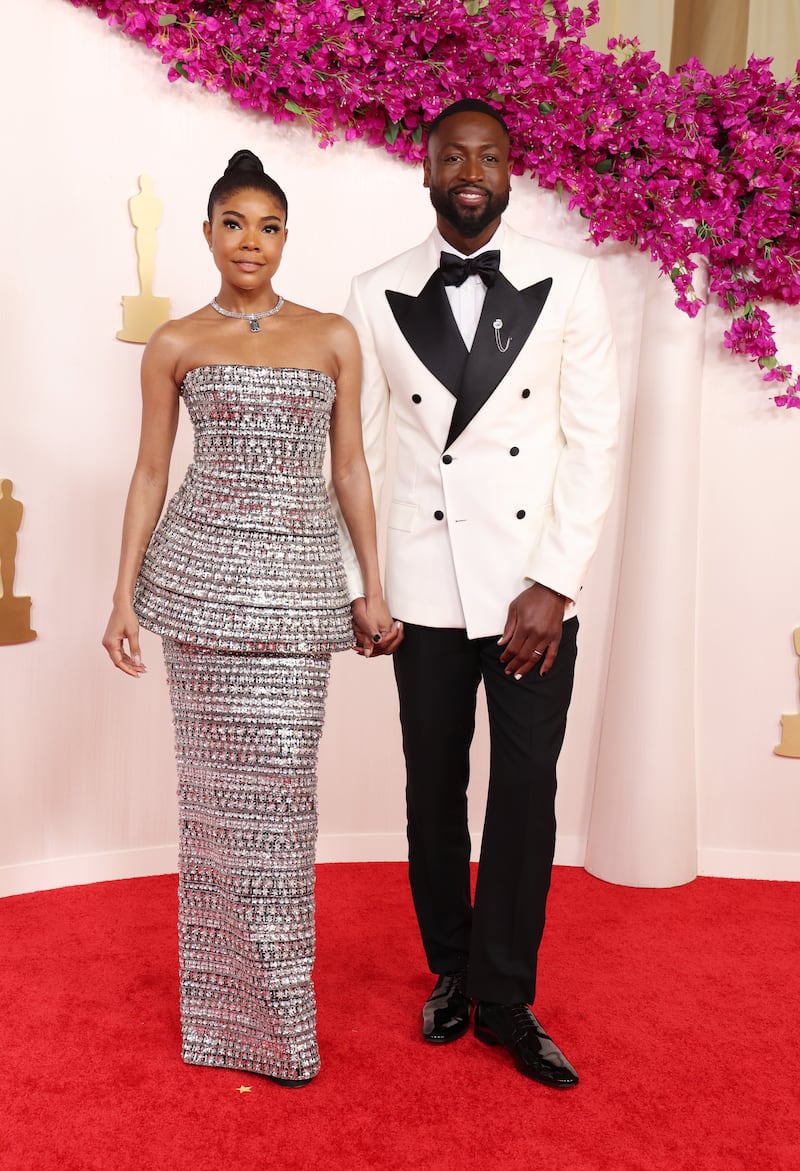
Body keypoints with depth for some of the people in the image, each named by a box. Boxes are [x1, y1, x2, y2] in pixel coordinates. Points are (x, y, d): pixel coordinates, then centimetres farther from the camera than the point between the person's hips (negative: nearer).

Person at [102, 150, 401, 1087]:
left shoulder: (333, 336, 9)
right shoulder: (174, 344, 7)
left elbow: (350, 467, 9)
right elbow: (150, 473, 7)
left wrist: (374, 588, 4)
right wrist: (124, 597, 2)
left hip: (299, 579, 1)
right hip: (203, 570, 0)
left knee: (281, 785, 1)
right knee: (220, 781, 4)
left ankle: (279, 1008, 19)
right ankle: (228, 1004, 21)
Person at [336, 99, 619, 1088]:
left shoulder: (568, 284, 0)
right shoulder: (377, 296, 3)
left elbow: (594, 442, -3)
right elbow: (357, 451, 5)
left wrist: (553, 585, -9)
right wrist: (356, 584, 2)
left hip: (533, 586, -1)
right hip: (426, 587, 1)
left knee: (527, 790, 3)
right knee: (434, 786, 12)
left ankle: (503, 997, 21)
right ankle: (450, 970, 32)